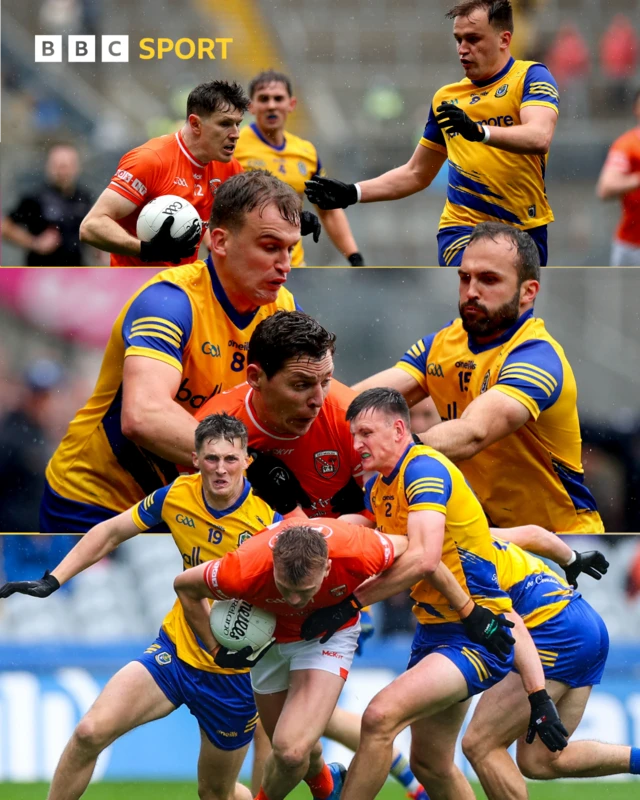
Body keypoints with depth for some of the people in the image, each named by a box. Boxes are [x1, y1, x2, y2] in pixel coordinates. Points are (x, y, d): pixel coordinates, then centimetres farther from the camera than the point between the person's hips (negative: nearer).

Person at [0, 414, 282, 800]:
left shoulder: (269, 524, -20)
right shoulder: (177, 496, -9)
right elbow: (111, 532, 5)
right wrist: (51, 581, -1)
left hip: (234, 677, -3)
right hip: (175, 650, 3)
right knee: (90, 732, -17)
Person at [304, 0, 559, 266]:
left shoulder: (530, 77, -4)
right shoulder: (446, 98, 10)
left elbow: (539, 138, -24)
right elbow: (416, 174, 19)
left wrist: (478, 131, -40)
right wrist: (353, 193, 7)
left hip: (528, 233, -1)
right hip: (463, 228, 1)